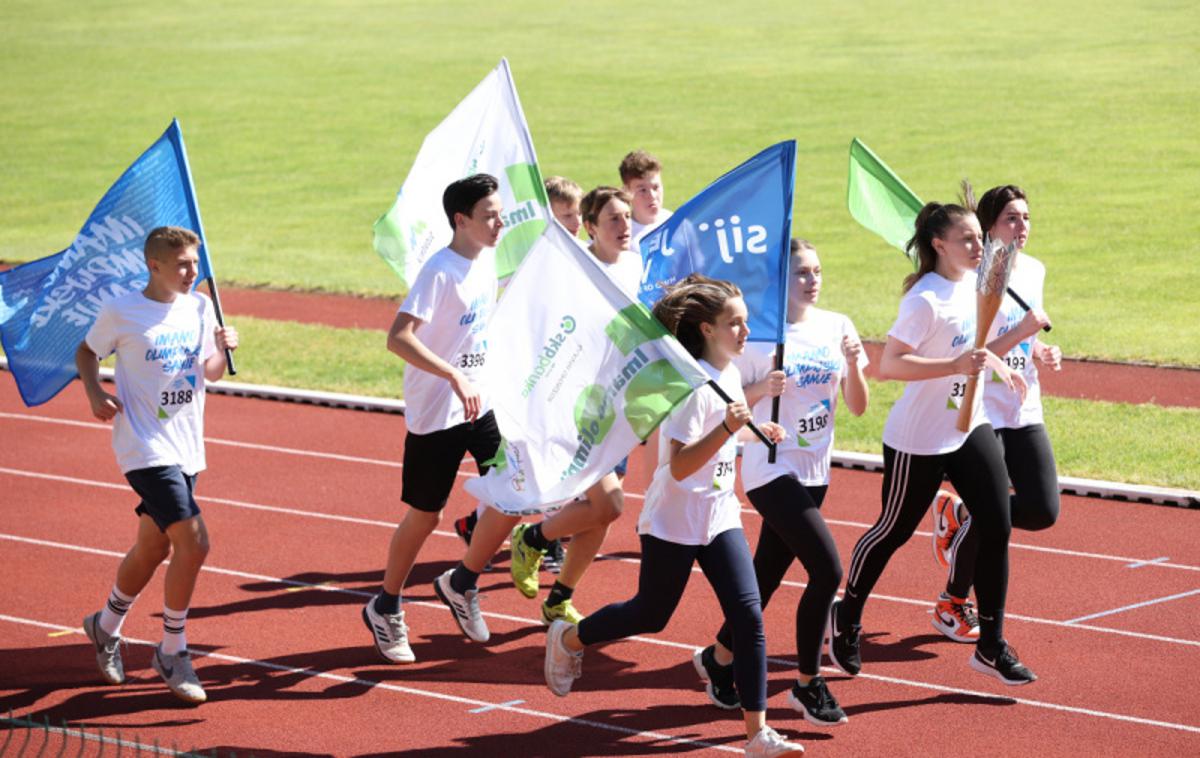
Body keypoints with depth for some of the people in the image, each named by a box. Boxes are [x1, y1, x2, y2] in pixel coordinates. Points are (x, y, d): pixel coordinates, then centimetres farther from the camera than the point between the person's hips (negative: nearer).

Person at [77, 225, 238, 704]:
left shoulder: (200, 307, 6)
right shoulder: (121, 311, -9)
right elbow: (86, 352, 6)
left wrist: (223, 349, -7)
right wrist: (94, 392, -11)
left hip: (186, 448, 7)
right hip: (145, 447, -7)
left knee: (154, 547, 17)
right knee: (193, 542, -18)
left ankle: (106, 626, 43)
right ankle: (172, 654, -3)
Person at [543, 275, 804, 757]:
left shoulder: (730, 374, 6)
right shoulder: (692, 384, -21)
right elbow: (679, 466, -28)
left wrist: (756, 432, 11)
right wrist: (727, 428, -39)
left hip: (720, 518, 7)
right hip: (673, 522, -7)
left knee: (748, 615, -6)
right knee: (650, 616, 10)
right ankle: (568, 639, 38)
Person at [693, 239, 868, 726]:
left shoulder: (836, 326, 4)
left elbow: (858, 407, 3)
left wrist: (853, 365, -14)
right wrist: (764, 388, -23)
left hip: (814, 472, 6)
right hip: (772, 469, -6)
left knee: (767, 576, 13)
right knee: (827, 571, -16)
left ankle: (718, 658, 35)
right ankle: (807, 685, -2)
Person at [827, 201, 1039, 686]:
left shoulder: (975, 284, 4)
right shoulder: (925, 300, -22)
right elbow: (889, 364, -29)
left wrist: (998, 366, 23)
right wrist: (956, 365, -35)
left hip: (971, 427, 7)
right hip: (919, 439, -7)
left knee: (996, 528, -1)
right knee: (894, 531, 9)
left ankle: (991, 646, 7)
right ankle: (846, 618, 33)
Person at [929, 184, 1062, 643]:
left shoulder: (1034, 271, 8)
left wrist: (1041, 353, 3)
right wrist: (1020, 333, -27)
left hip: (1025, 412, 7)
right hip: (983, 413, -7)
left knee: (1043, 511, 0)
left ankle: (959, 514, 26)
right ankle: (951, 607, 17)